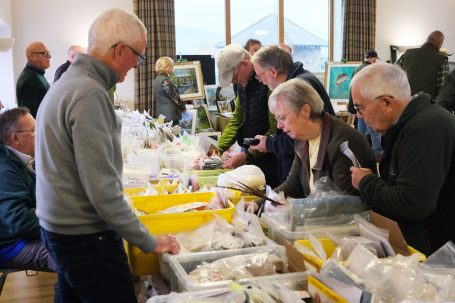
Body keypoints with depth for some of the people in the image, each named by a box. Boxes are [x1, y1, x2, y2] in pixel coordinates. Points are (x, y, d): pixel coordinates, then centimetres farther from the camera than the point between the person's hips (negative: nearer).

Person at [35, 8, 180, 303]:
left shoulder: (68, 82, 10)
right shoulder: (89, 94, -21)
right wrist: (148, 242, -16)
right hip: (85, 235, -10)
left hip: (58, 227, 10)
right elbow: (102, 188, -25)